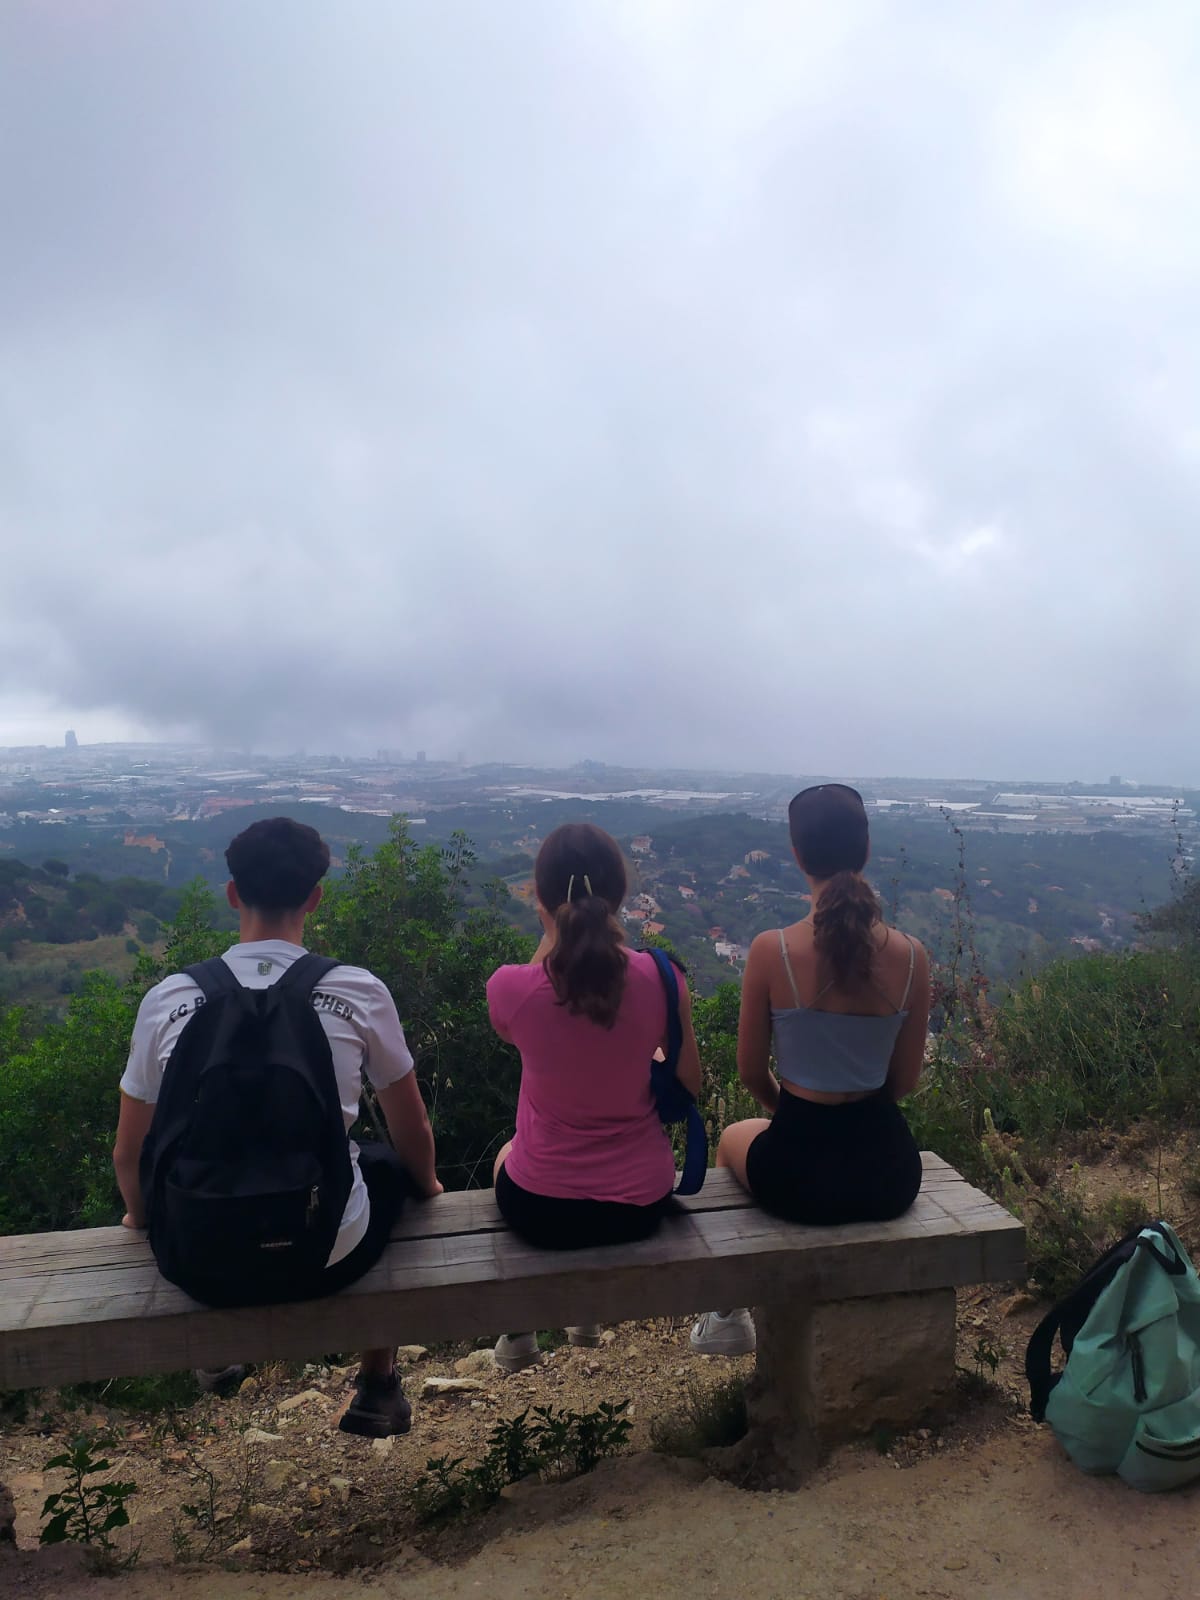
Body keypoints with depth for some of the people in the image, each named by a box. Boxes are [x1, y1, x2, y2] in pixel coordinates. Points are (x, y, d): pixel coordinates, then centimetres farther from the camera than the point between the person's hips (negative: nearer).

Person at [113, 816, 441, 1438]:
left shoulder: (168, 999, -7)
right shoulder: (359, 993, -10)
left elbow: (130, 1156, 4)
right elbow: (414, 1135, 3)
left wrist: (140, 1215, 27)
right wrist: (427, 1185, 26)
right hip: (330, 1258, -2)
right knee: (388, 1163, 29)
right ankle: (377, 1386, 34)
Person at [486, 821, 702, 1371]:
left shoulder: (509, 985, -21)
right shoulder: (659, 977, -17)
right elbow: (690, 1083, -3)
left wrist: (552, 932, -4)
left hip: (542, 1209, -1)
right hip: (642, 1205, 2)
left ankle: (517, 1334, 45)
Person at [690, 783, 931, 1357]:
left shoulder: (770, 951, -18)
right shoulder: (910, 957, -10)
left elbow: (751, 1073, -5)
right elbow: (904, 1081, 1)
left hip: (799, 1175, -2)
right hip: (888, 1176, 3)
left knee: (733, 1140, 33)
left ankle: (729, 1314, 42)